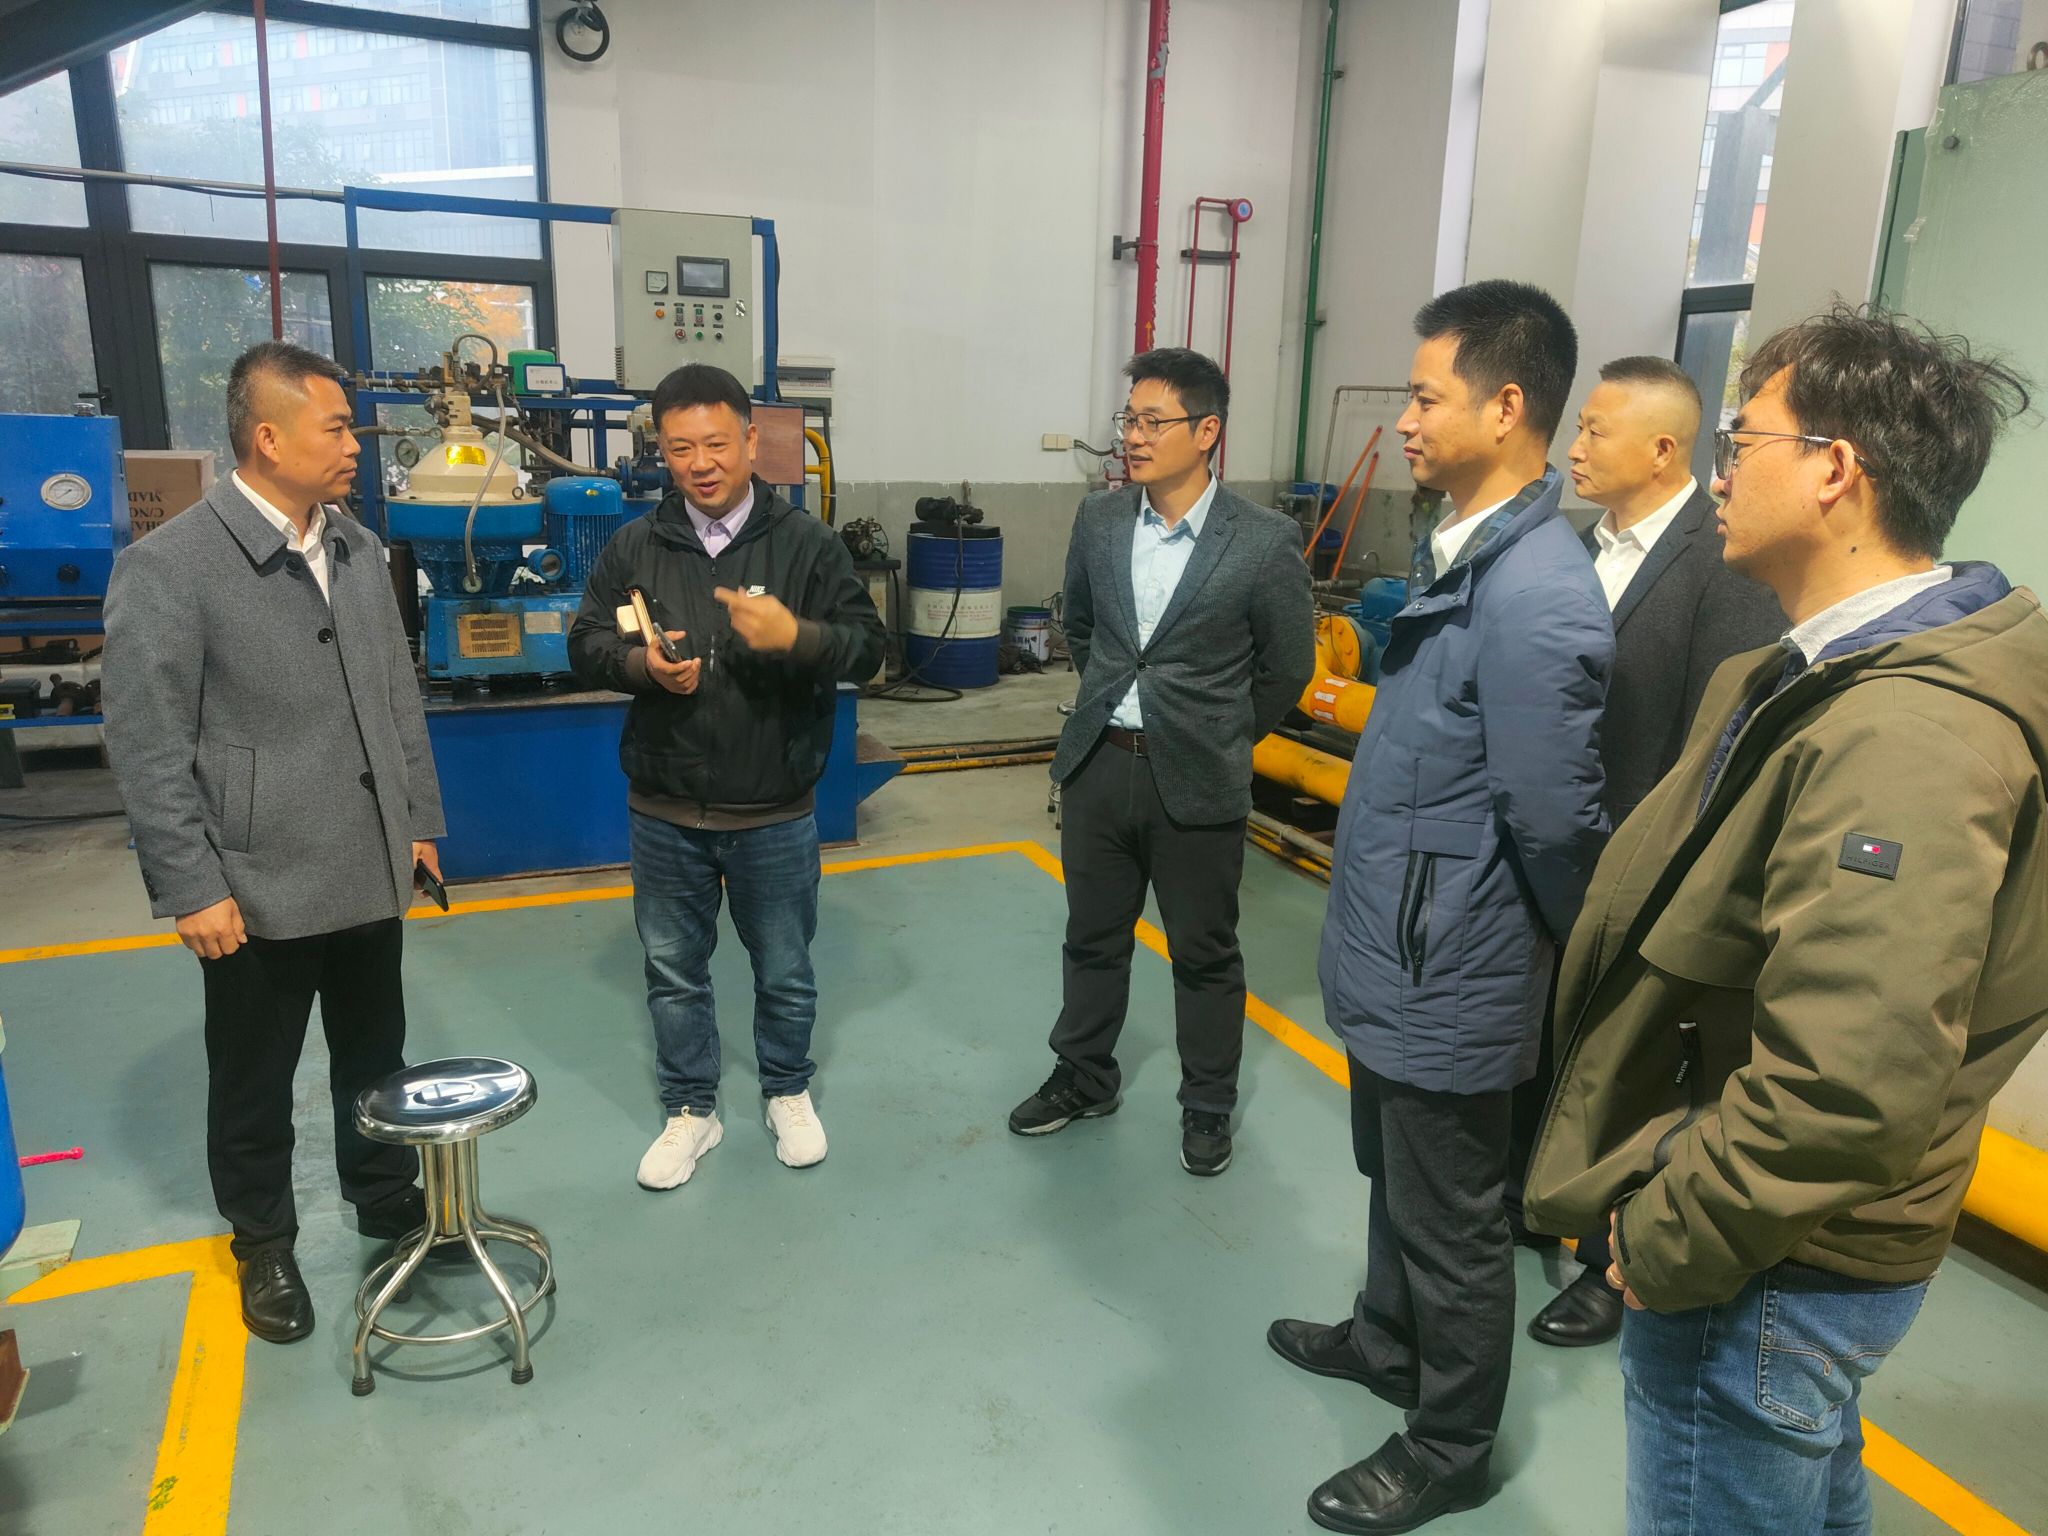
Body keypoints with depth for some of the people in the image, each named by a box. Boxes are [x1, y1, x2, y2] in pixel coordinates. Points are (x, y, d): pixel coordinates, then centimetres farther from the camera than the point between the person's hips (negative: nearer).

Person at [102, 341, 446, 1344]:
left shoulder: (359, 548, 5)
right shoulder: (167, 567, -14)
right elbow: (146, 747, -14)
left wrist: (419, 819, 11)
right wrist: (190, 886, -15)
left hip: (370, 871, 5)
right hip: (257, 886, -5)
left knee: (374, 1057, 19)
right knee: (253, 1081, 14)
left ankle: (387, 1198, 40)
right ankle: (262, 1244, 35)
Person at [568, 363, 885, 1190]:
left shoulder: (807, 542, -6)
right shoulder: (634, 547, 0)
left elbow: (867, 646, -7)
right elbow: (585, 643, 6)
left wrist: (796, 636, -27)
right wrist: (637, 663, -16)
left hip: (776, 817, -1)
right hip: (664, 815, 2)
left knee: (785, 969, 15)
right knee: (674, 971, 15)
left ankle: (788, 1092, 39)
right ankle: (690, 1110, 35)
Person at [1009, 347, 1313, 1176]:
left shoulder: (1265, 542, -12)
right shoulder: (1098, 519, 0)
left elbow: (1288, 667, -1)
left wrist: (1218, 741, 8)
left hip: (1196, 783, -4)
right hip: (1097, 764, 4)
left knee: (1205, 954, 11)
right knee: (1092, 938, 18)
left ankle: (1207, 1107, 31)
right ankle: (1084, 1080, 38)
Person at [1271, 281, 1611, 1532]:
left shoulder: (1536, 597, -27)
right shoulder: (1468, 550, 4)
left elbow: (1558, 826, -22)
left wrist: (1573, 960, -8)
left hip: (1446, 976, -9)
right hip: (1399, 953, 9)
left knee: (1454, 1222, 12)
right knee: (1395, 1179, 28)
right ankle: (1386, 1340, 52)